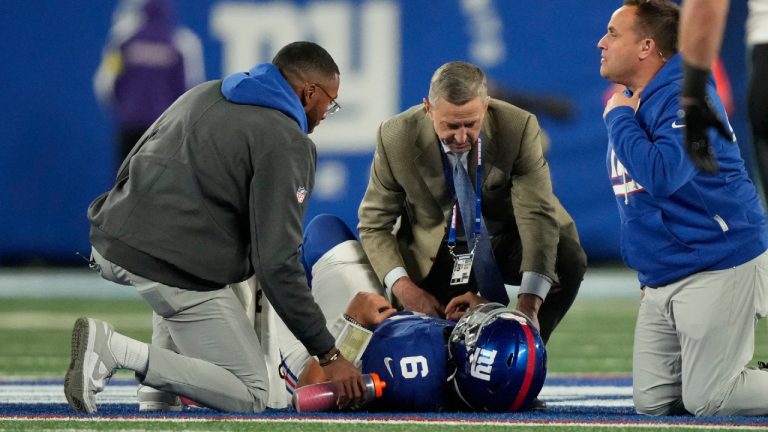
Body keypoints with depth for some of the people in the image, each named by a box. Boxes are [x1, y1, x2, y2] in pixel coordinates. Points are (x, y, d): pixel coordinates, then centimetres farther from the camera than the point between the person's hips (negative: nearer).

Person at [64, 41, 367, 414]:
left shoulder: (204, 94, 17)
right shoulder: (287, 142, -6)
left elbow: (130, 168, 24)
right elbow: (276, 263, -12)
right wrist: (327, 355, -7)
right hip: (173, 270, -8)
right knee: (249, 396, 2)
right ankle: (117, 351, -13)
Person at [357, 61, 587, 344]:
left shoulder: (518, 128, -25)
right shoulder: (396, 137, -20)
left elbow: (538, 214, -29)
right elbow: (374, 224, -9)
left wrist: (529, 302, -41)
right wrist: (402, 286, -28)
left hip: (508, 240, -1)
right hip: (438, 252, 1)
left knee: (568, 262, -30)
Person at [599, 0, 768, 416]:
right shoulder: (626, 103, 13)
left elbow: (660, 176, -32)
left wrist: (619, 119, -18)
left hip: (718, 269, -9)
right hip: (660, 281, 9)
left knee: (706, 401, -12)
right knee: (652, 404, 2)